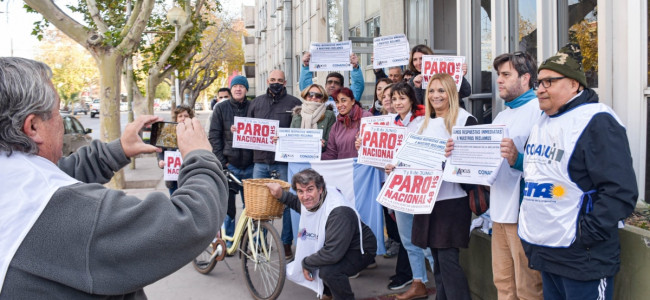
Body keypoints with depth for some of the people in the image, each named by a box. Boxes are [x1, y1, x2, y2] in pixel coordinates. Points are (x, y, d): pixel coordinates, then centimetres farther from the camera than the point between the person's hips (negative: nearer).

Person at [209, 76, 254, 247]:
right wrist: (222, 162, -6)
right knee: (227, 204, 2)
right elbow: (214, 136, 2)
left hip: (249, 166, 1)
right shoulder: (221, 108, 5)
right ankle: (228, 241, 15)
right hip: (229, 165, -1)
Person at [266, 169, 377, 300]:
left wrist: (306, 263, -22)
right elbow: (298, 204, 19)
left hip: (360, 250, -9)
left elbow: (333, 254, -39)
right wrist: (281, 194, 0)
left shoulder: (339, 213, -36)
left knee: (328, 270, -32)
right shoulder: (311, 201, -10)